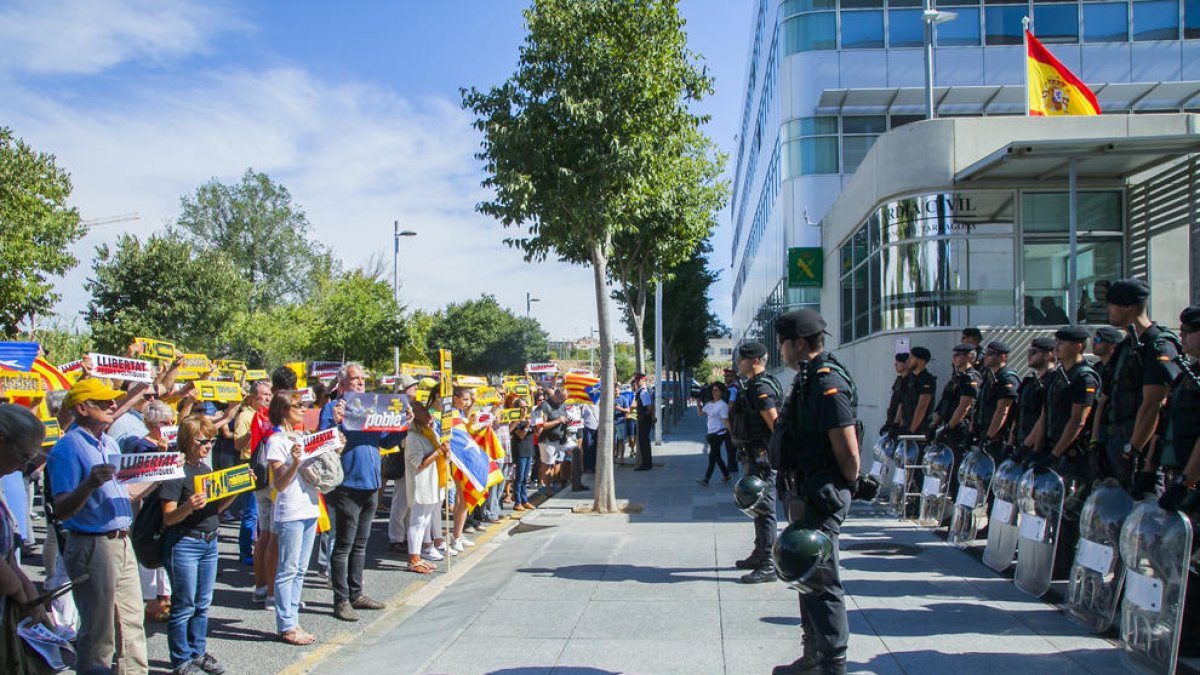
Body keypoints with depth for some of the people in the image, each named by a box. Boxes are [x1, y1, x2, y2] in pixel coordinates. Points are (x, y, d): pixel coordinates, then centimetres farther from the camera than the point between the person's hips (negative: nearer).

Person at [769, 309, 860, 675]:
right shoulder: (807, 380, 12)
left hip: (822, 497, -11)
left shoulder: (828, 383, -19)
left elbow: (849, 452, -21)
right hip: (805, 494, 11)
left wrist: (843, 490, -8)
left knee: (822, 583, -3)